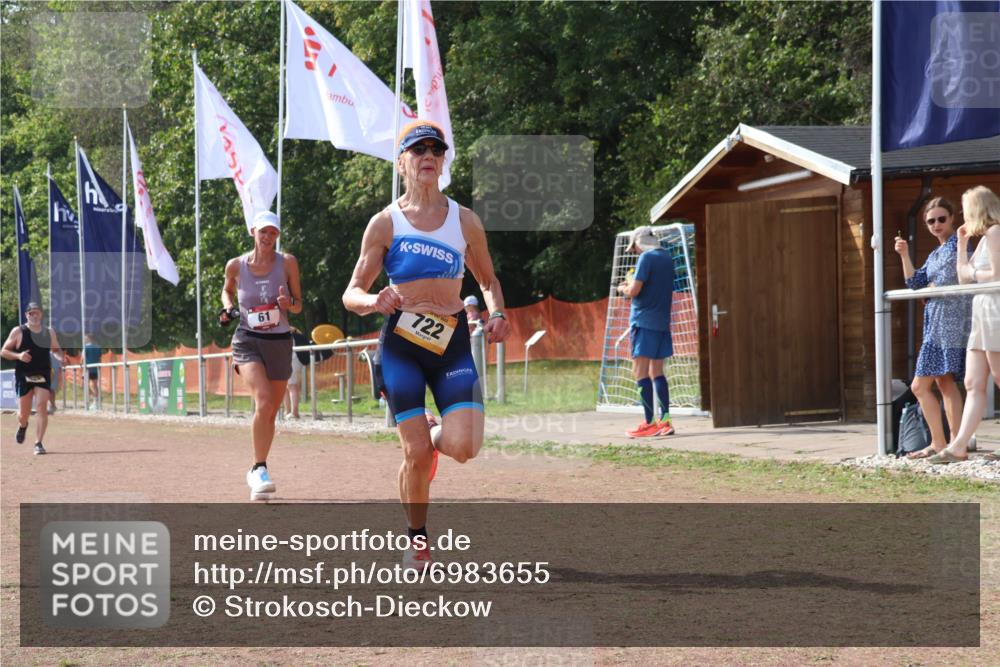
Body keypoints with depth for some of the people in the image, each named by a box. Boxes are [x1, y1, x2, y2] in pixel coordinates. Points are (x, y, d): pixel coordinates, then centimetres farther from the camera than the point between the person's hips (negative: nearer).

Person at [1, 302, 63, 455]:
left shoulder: (49, 333, 7)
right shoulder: (18, 332, -2)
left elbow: (56, 349, 21)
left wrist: (60, 357, -3)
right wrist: (18, 355, -18)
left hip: (43, 376, 1)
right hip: (23, 376, -1)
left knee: (42, 407, -14)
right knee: (24, 412, 4)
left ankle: (38, 443, -10)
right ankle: (22, 426, 41)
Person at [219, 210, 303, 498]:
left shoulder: (287, 263, -1)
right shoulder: (236, 265, -1)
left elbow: (298, 305, 5)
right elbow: (228, 289, 20)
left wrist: (289, 304, -17)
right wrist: (228, 308, 0)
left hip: (279, 342, 2)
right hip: (248, 341, -2)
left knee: (271, 412, 9)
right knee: (264, 401, -25)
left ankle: (257, 472, 28)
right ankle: (259, 469, -14)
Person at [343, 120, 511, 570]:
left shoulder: (465, 221, 6)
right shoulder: (385, 223, -1)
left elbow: (488, 280, 20)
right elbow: (352, 294, 1)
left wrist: (496, 315, -1)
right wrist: (374, 302, -23)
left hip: (453, 342, 2)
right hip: (401, 345, -2)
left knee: (463, 448, -14)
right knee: (416, 454, -6)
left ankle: (435, 437, 25)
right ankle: (417, 541, 17)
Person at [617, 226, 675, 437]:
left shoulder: (646, 258, -11)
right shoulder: (667, 258, 14)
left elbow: (634, 291, -16)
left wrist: (623, 288, 4)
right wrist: (632, 284, 21)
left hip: (644, 321, -8)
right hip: (662, 322, 8)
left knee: (640, 371, -7)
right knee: (656, 372, 14)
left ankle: (649, 424, -12)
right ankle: (665, 421, 9)